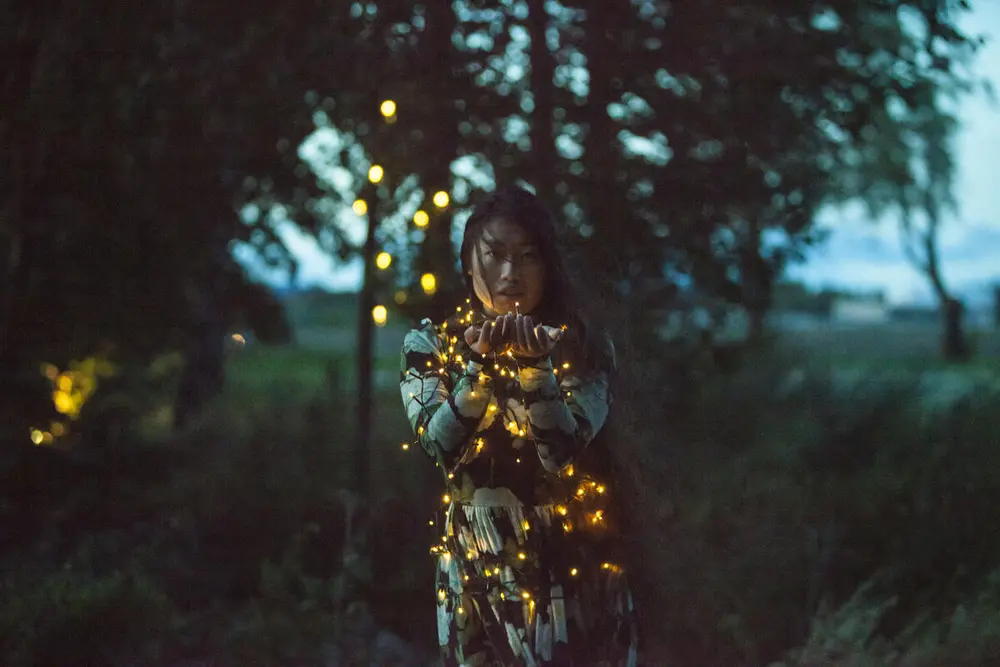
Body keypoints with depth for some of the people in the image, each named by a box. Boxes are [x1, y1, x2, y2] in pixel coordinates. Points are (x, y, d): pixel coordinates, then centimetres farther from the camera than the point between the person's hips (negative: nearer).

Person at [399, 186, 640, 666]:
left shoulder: (580, 347, -2)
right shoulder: (431, 344, 2)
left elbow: (561, 453, -15)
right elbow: (440, 446, -13)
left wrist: (536, 362, -27)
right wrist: (478, 362, -25)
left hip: (572, 566, -1)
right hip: (477, 569, 1)